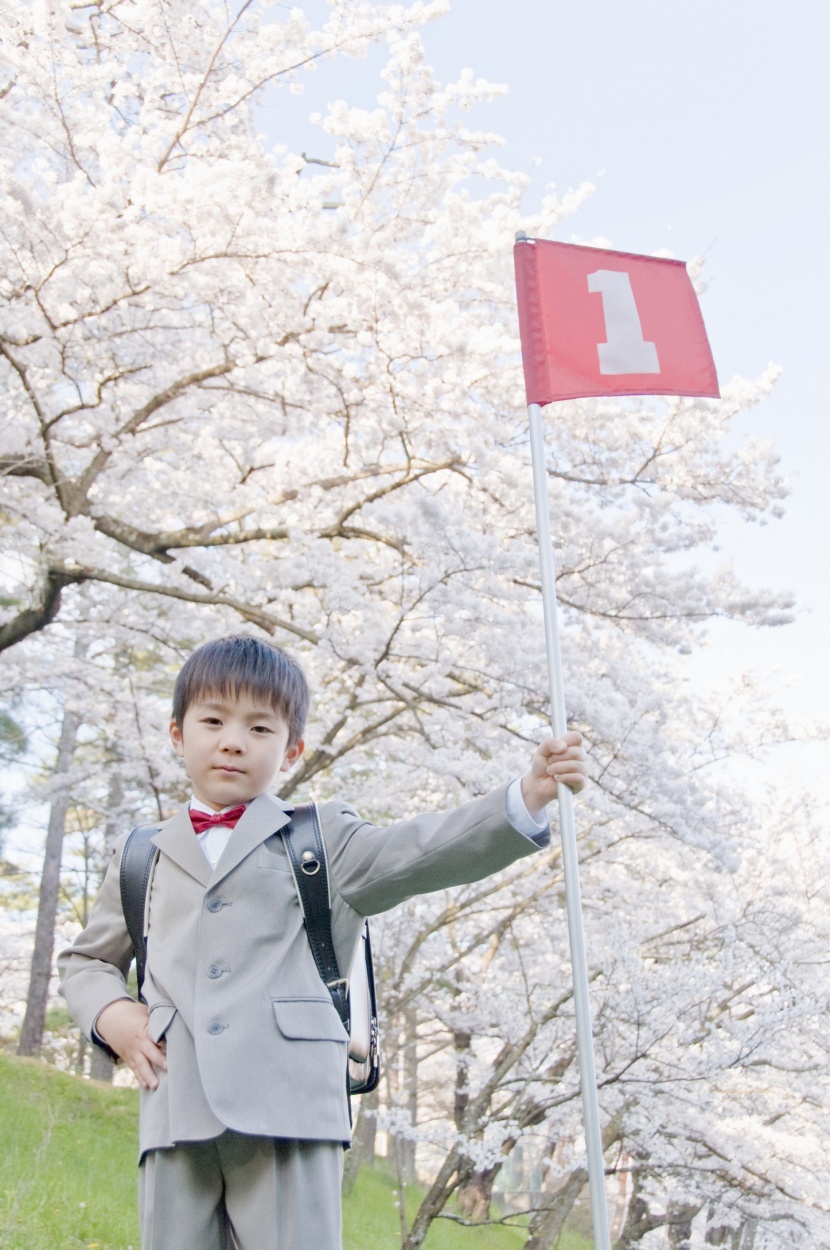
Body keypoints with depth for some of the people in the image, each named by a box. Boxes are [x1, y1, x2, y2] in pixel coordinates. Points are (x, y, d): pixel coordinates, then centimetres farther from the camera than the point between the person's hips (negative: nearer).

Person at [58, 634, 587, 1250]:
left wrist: (527, 796, -21)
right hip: (176, 1116, 3)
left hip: (289, 1108, -2)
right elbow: (85, 959, 29)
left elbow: (418, 852, -5)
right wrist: (109, 1014, 6)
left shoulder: (323, 838, 11)